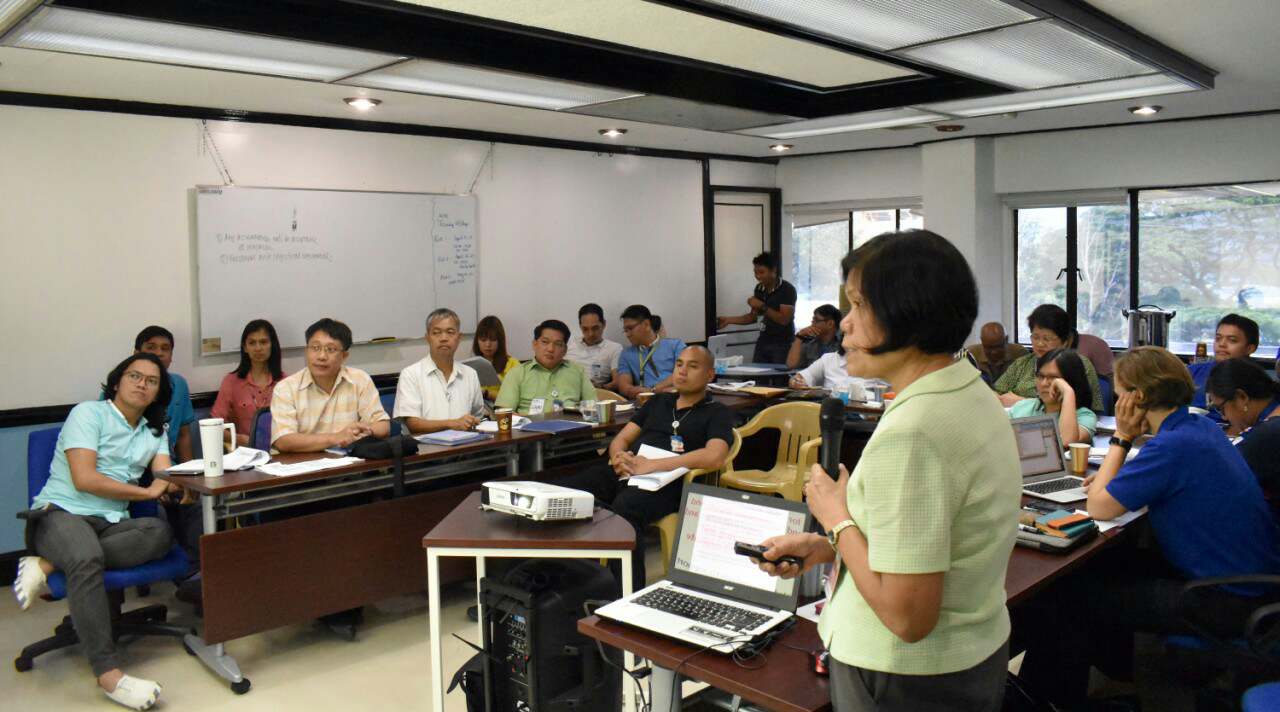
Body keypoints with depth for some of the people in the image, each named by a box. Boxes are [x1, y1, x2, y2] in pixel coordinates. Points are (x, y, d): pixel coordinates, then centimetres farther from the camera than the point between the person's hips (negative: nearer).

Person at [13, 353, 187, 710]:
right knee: (87, 560, -39)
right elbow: (84, 479, -11)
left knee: (160, 532, -29)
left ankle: (47, 564, -24)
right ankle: (109, 674, -37)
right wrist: (147, 492, -6)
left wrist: (178, 486, -21)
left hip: (111, 524, 5)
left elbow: (166, 478, 4)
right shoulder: (88, 413, 0)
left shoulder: (155, 431, 18)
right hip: (61, 513, -5)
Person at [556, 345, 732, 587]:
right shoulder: (658, 401, 28)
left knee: (623, 509, -39)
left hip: (664, 481, -5)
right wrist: (618, 456, -3)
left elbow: (714, 456, -9)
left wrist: (650, 465, -14)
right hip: (622, 473, 5)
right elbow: (620, 440, 25)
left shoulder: (717, 413, 11)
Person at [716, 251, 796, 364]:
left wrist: (762, 306, -20)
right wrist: (728, 320, 6)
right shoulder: (759, 289, 7)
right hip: (763, 342, 6)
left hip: (782, 345, -6)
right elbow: (753, 317, 15)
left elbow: (784, 320, -19)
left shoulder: (787, 289, -12)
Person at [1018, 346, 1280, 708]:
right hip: (1250, 578, 10)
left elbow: (1099, 507, -17)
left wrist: (1122, 438, -10)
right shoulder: (1204, 427, 4)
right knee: (1107, 566, 22)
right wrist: (1114, 478, 5)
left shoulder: (1172, 445, -25)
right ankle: (1112, 664, 40)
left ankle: (1049, 695, 16)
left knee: (1073, 594, -4)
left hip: (1226, 603, -9)